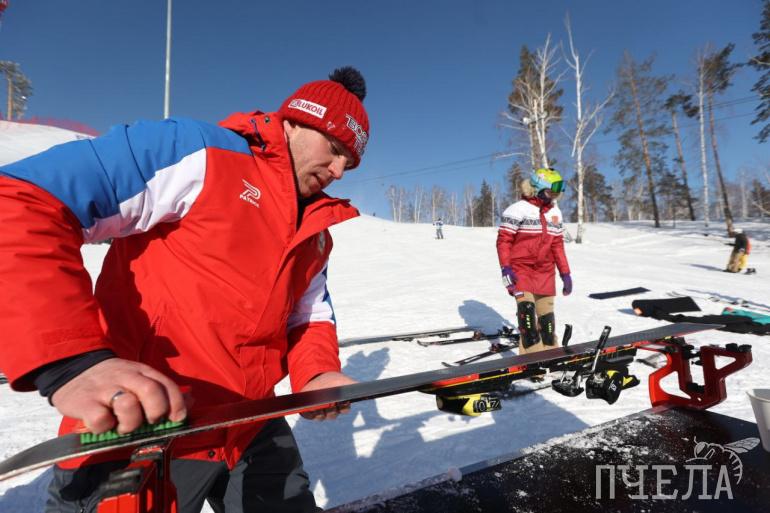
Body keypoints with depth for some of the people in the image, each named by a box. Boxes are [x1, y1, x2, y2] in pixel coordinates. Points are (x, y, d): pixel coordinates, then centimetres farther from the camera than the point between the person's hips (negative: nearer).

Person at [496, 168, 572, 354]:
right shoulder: (519, 209, -9)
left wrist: (565, 273, 12)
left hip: (545, 271, 6)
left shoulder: (555, 212, 12)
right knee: (526, 306, -19)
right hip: (521, 269, -6)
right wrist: (505, 269, -18)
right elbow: (503, 240, -10)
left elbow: (557, 244, 16)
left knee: (546, 313, 8)